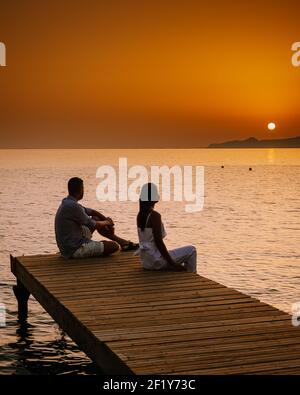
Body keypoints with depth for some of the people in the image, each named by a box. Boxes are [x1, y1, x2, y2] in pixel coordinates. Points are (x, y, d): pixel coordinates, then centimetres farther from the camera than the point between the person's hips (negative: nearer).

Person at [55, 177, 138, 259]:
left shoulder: (68, 203, 8)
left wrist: (107, 220, 8)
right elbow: (93, 225, -14)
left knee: (96, 218, 21)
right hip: (74, 250, -11)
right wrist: (107, 222, 6)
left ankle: (123, 242, 28)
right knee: (114, 246, -16)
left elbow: (92, 212, 20)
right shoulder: (73, 206, -23)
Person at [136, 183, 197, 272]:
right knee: (191, 250, 4)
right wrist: (172, 263, -17)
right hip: (156, 261, -9)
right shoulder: (155, 216, -20)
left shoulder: (140, 215, 4)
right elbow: (159, 242, -22)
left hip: (145, 261, 9)